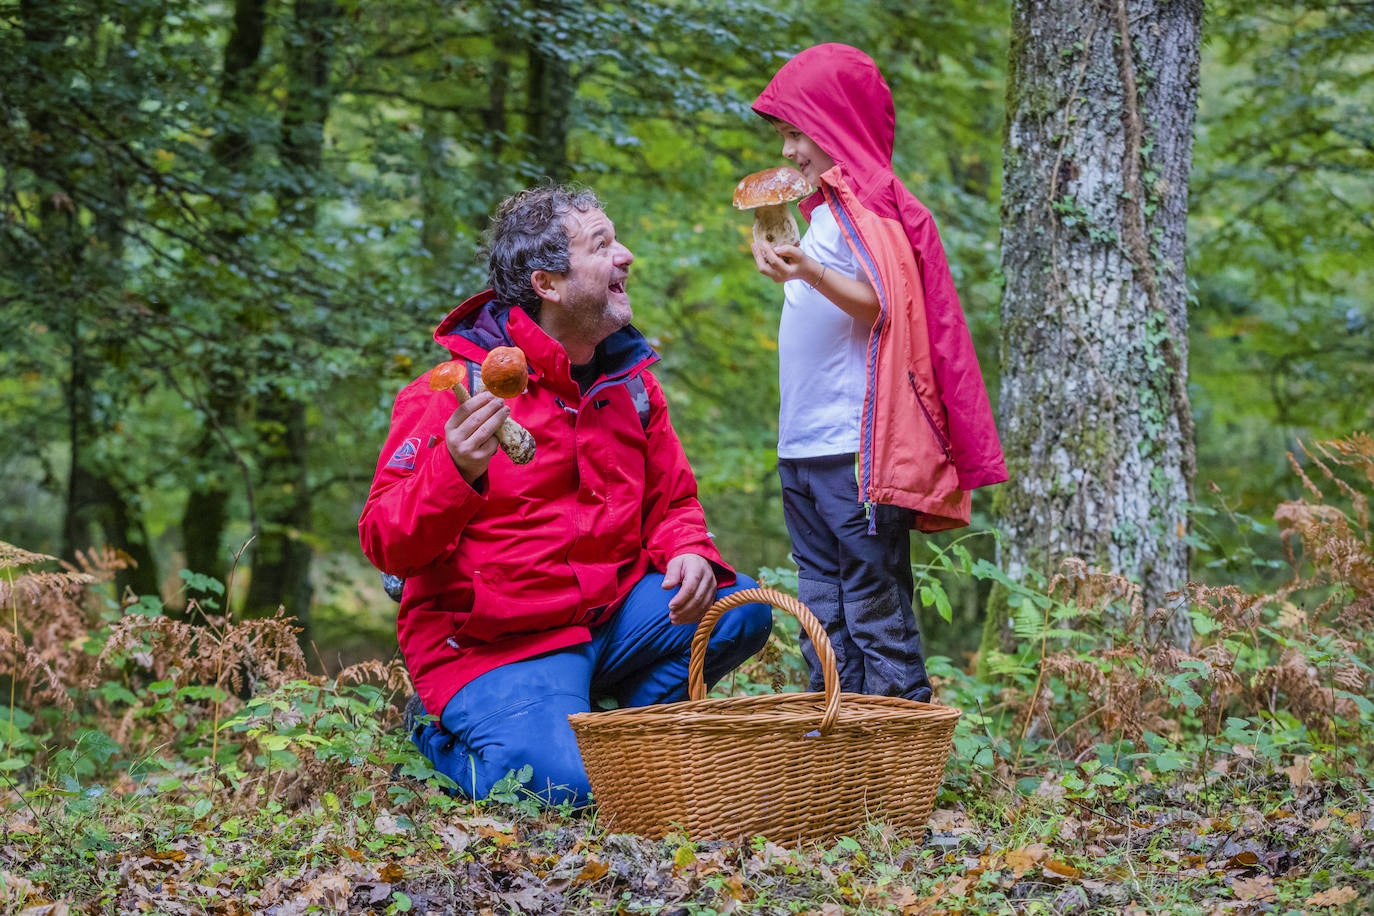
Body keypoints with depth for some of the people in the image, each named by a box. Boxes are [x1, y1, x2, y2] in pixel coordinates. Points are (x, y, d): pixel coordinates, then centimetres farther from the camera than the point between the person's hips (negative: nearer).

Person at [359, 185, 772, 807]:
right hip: (496, 641, -6)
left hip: (611, 615, 6)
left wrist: (690, 555, -9)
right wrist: (456, 472, -36)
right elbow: (386, 544, -16)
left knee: (741, 609, -11)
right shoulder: (452, 389, -13)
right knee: (559, 788, -26)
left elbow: (671, 503, 16)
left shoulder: (630, 379, 7)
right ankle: (445, 733, 6)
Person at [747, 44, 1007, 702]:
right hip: (805, 449, 10)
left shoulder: (867, 204, -8)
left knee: (874, 606, -8)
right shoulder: (823, 208, 20)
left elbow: (881, 306, -22)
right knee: (824, 617, 9)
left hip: (854, 448, -10)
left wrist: (810, 274, -33)